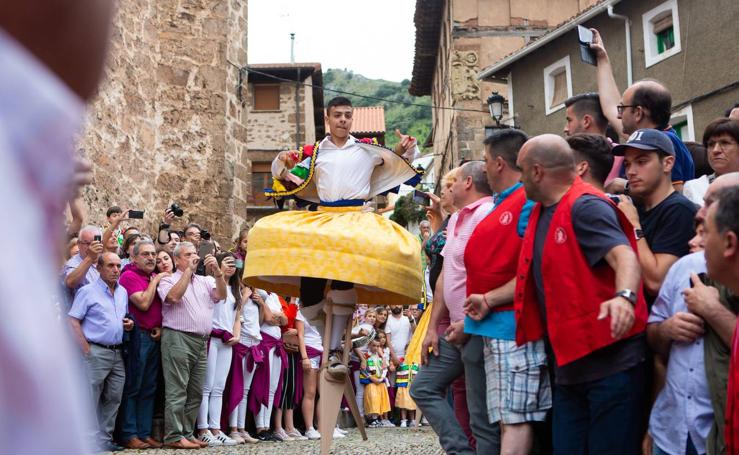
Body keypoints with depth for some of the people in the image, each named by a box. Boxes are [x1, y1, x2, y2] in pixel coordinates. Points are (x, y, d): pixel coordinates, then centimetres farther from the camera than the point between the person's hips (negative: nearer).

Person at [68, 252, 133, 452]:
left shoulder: (123, 292, 15)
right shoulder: (88, 291, -6)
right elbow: (73, 321, -10)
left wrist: (129, 324, 3)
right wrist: (87, 350, -14)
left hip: (117, 352, 7)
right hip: (96, 351, -7)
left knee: (113, 398, 9)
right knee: (91, 399, -3)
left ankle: (105, 439, 18)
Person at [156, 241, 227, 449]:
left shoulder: (205, 281, 19)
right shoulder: (168, 280, 4)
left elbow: (221, 295, 4)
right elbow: (174, 296, -16)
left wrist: (217, 271, -8)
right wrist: (188, 270, -10)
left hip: (201, 342, 6)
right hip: (178, 338, -6)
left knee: (195, 393, 7)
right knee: (177, 391, -8)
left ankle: (187, 433, 13)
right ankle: (174, 436, -8)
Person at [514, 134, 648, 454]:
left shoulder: (586, 207, -13)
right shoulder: (540, 213, 15)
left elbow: (624, 256, -29)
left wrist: (624, 296, -48)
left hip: (610, 360, -9)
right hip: (568, 365, 9)